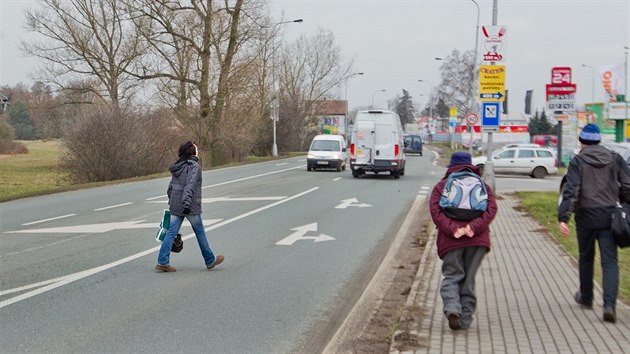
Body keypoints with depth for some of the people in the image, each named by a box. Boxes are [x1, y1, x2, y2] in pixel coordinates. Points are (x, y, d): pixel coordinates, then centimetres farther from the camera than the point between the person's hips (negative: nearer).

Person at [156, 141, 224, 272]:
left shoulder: (178, 166, 14)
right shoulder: (194, 166, -11)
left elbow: (170, 187, 16)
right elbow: (190, 186, -22)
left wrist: (171, 203, 22)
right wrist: (187, 203, -29)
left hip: (175, 206, 7)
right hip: (191, 207, -7)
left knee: (171, 232, 3)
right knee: (200, 232, 7)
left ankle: (162, 262, -5)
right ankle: (210, 261, 19)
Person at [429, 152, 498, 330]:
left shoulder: (441, 186, 13)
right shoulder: (482, 185, 17)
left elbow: (435, 210, -4)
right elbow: (492, 208, 0)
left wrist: (452, 229, -13)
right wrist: (474, 227, -11)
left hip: (451, 241, -1)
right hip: (478, 239, 1)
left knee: (451, 276, 5)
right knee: (469, 278, 8)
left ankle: (452, 308, -20)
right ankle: (465, 318, 7)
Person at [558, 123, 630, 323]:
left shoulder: (578, 162, -5)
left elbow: (571, 191, -15)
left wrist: (563, 218, -19)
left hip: (586, 216, -2)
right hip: (609, 216, 2)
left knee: (586, 258, 17)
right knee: (610, 262, -1)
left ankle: (586, 297, 32)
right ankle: (609, 304, -17)